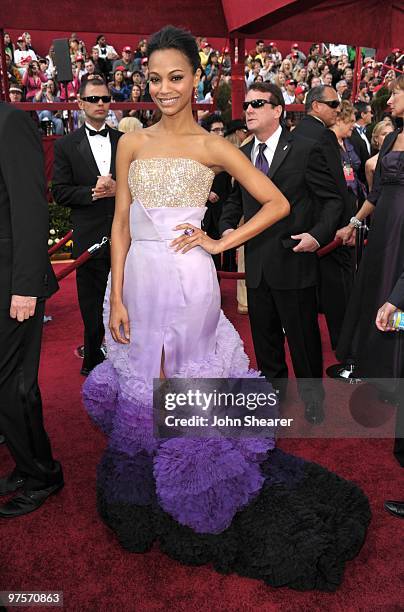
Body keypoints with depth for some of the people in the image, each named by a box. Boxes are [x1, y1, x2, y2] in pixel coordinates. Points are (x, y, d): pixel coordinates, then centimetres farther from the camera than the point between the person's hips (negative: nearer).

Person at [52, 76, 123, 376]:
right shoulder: (66, 145, 2)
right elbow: (60, 192, -4)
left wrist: (118, 189, -13)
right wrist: (93, 192, -17)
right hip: (89, 236, -2)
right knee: (92, 305, 8)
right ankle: (94, 360, 23)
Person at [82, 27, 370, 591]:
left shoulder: (212, 147, -2)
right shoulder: (132, 144, 7)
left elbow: (277, 204, 1)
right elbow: (121, 224, 5)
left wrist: (220, 242, -6)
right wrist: (116, 299, -1)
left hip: (187, 280, -4)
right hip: (138, 278, 4)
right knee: (143, 382, 13)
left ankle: (198, 502, 30)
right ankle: (148, 497, 38)